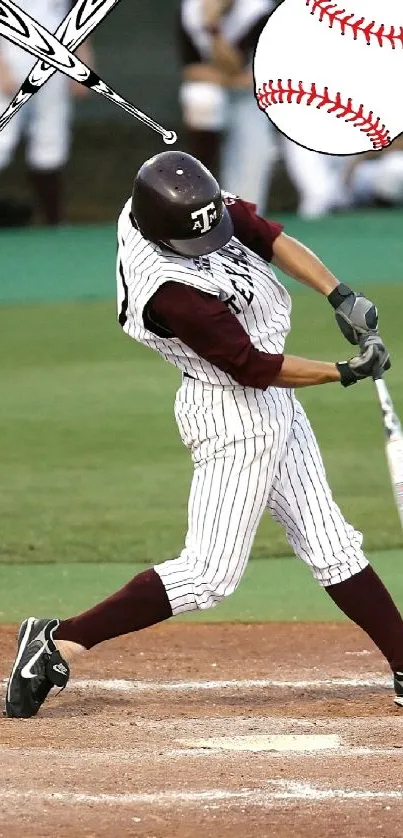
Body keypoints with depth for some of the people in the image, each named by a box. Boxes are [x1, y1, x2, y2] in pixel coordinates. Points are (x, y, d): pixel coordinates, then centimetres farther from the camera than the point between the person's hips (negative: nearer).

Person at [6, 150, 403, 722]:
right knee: (209, 573, -10)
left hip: (274, 409, 9)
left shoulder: (192, 204, -9)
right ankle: (60, 642, -8)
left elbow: (271, 237, 2)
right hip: (233, 414, -9)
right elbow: (256, 369, -24)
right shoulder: (170, 290, -31)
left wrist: (340, 296, -10)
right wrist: (347, 372, -15)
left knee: (332, 547, 13)